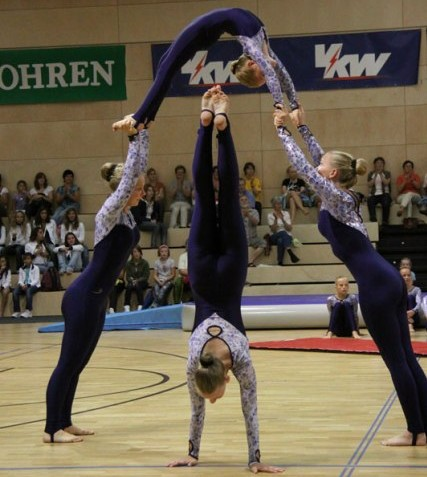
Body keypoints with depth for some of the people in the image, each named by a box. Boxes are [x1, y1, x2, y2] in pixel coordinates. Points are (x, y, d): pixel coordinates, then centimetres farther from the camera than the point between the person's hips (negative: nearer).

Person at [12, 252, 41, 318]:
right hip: (23, 286, 4)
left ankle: (28, 311, -37)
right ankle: (17, 311, -27)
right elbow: (20, 280, 9)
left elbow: (36, 280, -5)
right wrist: (22, 285, -14)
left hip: (33, 285, -4)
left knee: (28, 290, -38)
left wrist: (28, 285, -20)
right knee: (15, 291, -26)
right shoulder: (21, 269, 15)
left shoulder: (35, 268, 3)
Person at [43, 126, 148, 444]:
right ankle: (52, 429, 1)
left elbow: (139, 167, 10)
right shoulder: (110, 211, -15)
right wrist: (135, 138, -23)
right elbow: (129, 174, -25)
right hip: (84, 297, -9)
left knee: (78, 363, 14)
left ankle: (64, 422, 21)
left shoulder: (126, 213, 8)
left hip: (97, 298, 9)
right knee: (69, 362, -4)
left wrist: (142, 133, 6)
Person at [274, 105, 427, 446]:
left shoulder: (335, 196, -7)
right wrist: (302, 127, 29)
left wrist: (282, 130, 0)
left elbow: (302, 166, -9)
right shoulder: (341, 196, 17)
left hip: (376, 284, -10)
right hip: (388, 280, 10)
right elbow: (319, 158, 28)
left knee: (395, 359, -3)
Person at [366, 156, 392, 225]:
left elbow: (386, 183, -6)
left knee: (386, 203, -35)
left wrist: (381, 174, -12)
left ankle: (385, 222, -31)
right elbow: (369, 185, 1)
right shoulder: (371, 174, 13)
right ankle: (373, 221, -46)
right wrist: (375, 176, -7)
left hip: (384, 194, 0)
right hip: (374, 194, 0)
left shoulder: (387, 173, 12)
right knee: (370, 202, -35)